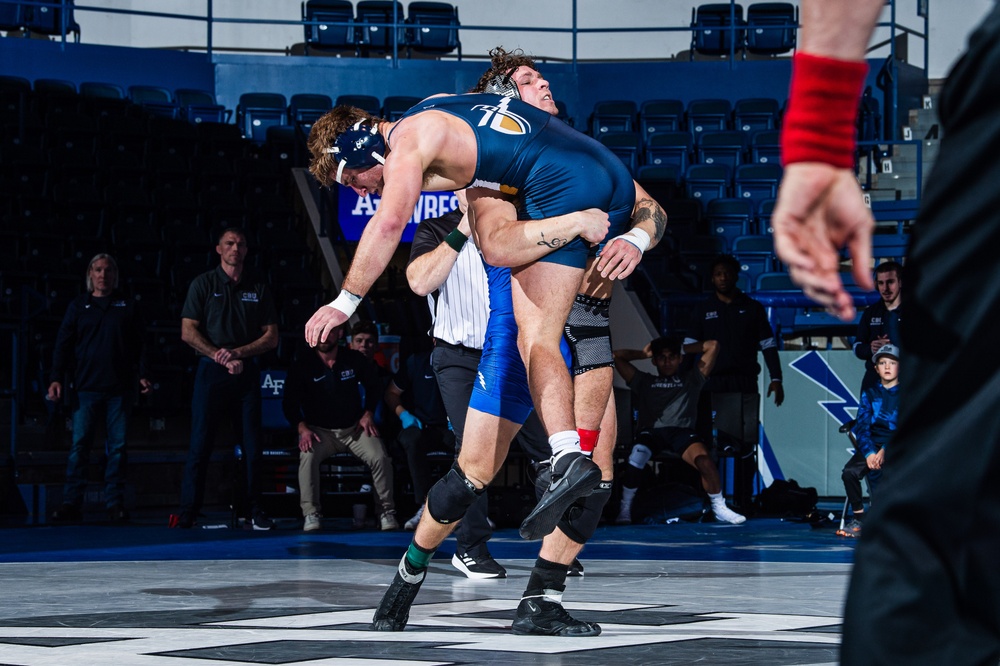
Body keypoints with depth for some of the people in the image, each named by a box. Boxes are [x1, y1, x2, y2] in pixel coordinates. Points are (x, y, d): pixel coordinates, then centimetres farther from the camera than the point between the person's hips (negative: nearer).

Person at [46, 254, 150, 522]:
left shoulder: (127, 306, 13)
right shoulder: (79, 306, 11)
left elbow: (139, 345, 13)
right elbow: (63, 344, 7)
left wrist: (142, 375, 1)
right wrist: (57, 378, -4)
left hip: (120, 387, 1)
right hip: (85, 387, -1)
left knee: (118, 446, 0)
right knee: (80, 444, -6)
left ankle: (115, 503, 4)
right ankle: (71, 503, -6)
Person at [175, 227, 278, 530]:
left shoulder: (259, 288, 12)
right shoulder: (203, 284, 6)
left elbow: (271, 337, 8)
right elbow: (188, 332, -1)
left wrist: (238, 352, -7)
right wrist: (219, 356, -11)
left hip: (247, 371, 2)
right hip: (211, 370, -2)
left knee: (252, 445, 1)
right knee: (200, 442, -6)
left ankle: (251, 509, 7)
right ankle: (187, 512, -5)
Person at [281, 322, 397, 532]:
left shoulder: (354, 359, 1)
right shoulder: (302, 364, -4)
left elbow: (372, 385, 19)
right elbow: (290, 403, -3)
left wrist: (368, 414, 5)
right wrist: (302, 428, -17)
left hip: (354, 428, 2)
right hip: (320, 430, -1)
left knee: (380, 458, -24)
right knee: (308, 457, -33)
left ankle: (387, 511, -10)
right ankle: (311, 514, -27)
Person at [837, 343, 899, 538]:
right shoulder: (869, 394, 12)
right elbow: (862, 425, 2)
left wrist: (885, 451, -20)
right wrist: (869, 452, -16)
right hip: (871, 444, 4)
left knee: (875, 471, -34)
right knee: (850, 472, -25)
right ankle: (858, 520, -11)